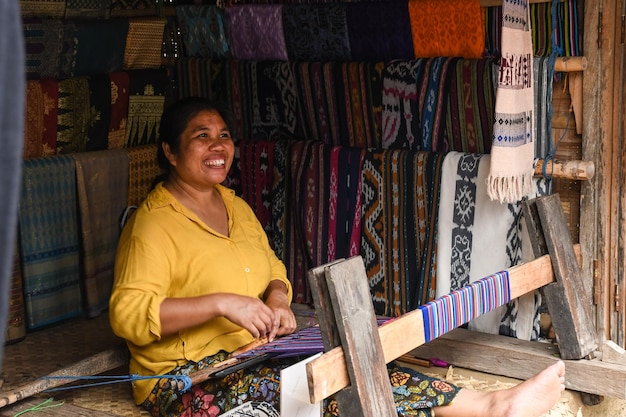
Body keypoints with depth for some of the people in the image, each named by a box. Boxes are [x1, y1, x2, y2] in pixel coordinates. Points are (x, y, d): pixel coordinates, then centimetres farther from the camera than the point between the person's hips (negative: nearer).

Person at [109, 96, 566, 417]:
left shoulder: (236, 207, 14)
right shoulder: (153, 224, -12)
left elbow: (272, 268, 22)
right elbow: (128, 314, -21)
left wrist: (277, 298, -3)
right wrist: (221, 303, -28)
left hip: (255, 353, 8)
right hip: (187, 380, -7)